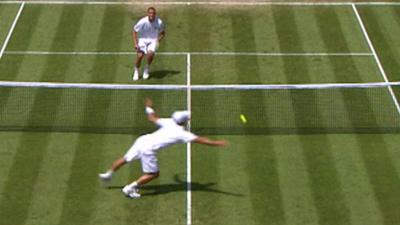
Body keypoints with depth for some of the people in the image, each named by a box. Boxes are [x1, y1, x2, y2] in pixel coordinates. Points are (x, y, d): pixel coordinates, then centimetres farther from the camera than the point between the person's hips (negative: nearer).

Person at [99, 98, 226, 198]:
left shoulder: (169, 122, 9)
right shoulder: (182, 134, -8)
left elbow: (152, 118, 22)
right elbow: (199, 140, -10)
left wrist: (149, 108, 40)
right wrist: (216, 143, -7)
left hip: (142, 139, 7)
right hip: (149, 149, -7)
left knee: (126, 159, 26)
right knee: (153, 174, 5)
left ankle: (108, 175, 46)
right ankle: (129, 188, 5)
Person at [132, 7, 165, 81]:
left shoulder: (159, 22, -13)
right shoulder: (142, 21, -17)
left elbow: (163, 33, 6)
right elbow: (134, 31, -5)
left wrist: (158, 40, -11)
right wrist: (135, 43, -12)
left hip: (153, 40, 0)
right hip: (143, 39, 0)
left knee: (150, 53, -29)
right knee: (140, 56, -20)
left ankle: (147, 68, 3)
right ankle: (136, 71, 10)